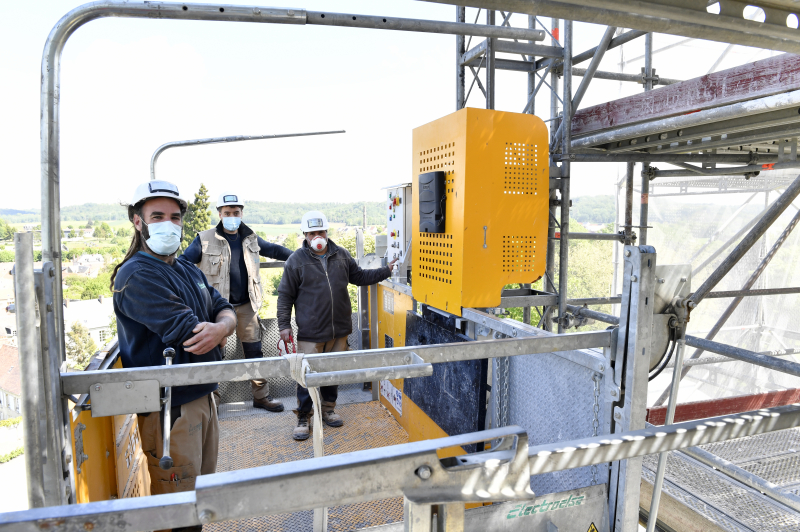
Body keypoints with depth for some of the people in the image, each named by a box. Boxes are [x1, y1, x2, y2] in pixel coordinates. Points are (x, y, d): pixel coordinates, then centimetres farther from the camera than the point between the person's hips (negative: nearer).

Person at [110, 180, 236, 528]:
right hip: (168, 406, -9)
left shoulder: (189, 271, 12)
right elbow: (186, 331, -25)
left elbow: (226, 310, 5)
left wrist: (221, 327, -18)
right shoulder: (136, 275, -17)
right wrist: (217, 333, -6)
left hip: (203, 395, 9)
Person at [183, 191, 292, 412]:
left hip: (246, 306, 4)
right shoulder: (205, 240, -4)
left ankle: (261, 395, 21)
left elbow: (275, 250, 20)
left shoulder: (250, 239, 10)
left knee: (254, 352, 9)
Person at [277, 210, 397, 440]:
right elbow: (285, 295, 0)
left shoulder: (341, 254, 6)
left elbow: (359, 276, 18)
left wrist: (386, 270, 11)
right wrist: (284, 325, -4)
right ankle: (303, 419, 18)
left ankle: (328, 410, 34)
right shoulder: (296, 260, -4)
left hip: (339, 330, 4)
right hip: (310, 333, -4)